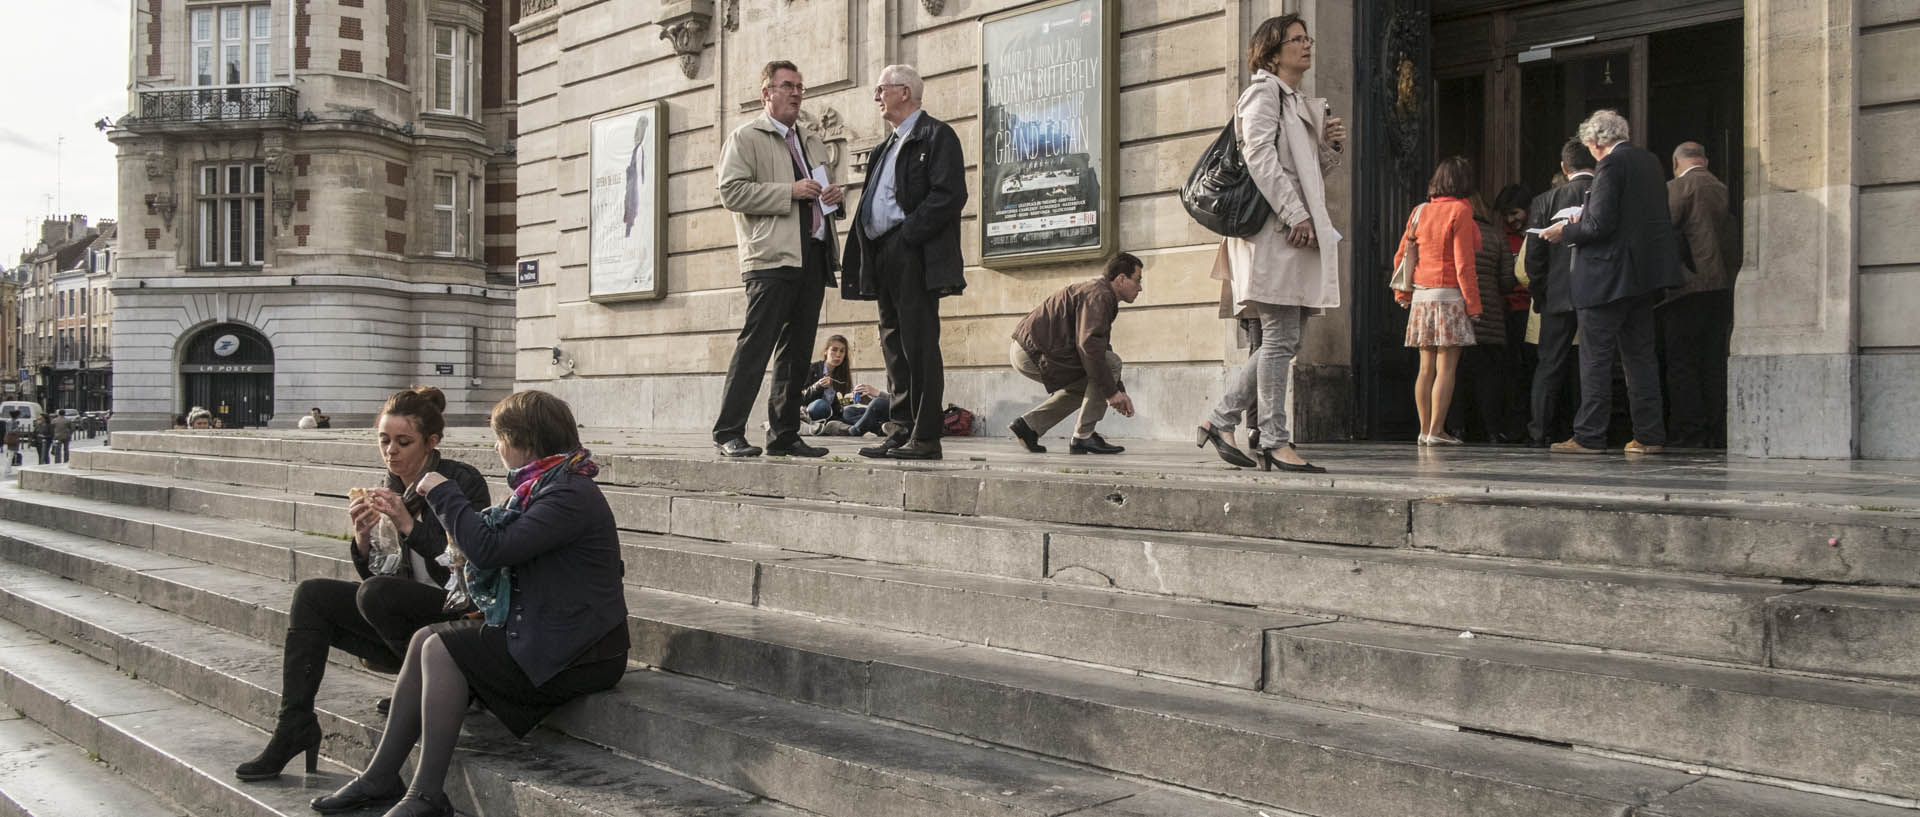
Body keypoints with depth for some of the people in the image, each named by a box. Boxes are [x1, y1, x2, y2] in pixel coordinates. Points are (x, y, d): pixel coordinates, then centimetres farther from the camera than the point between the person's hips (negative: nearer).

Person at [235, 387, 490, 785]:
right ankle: (295, 724, -4)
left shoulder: (462, 481, -11)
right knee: (311, 595, -4)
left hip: (458, 614, -8)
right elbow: (374, 575, 10)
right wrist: (363, 538, -10)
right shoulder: (392, 490, 9)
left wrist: (408, 525, -22)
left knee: (377, 594, -30)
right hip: (405, 618, 8)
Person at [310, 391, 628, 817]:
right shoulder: (545, 486, 13)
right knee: (424, 639, 2)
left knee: (442, 650, -15)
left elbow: (491, 549, -24)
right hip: (542, 629, 10)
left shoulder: (570, 495, -19)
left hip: (579, 652, -10)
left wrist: (444, 494, -11)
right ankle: (381, 778, 7)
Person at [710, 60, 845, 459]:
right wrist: (790, 192, -14)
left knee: (797, 353, 8)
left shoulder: (813, 143, 25)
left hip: (813, 257, 7)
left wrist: (833, 197, 9)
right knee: (755, 347, -12)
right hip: (772, 258, -7)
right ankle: (728, 434, -7)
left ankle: (784, 435, 14)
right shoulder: (744, 138, 3)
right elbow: (731, 191, -9)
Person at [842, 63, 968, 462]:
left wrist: (906, 236, -17)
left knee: (919, 346, -9)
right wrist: (870, 251, 9)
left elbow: (949, 194, -15)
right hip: (883, 257, 9)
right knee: (895, 346, 9)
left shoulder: (936, 135, -3)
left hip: (914, 256, -9)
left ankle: (925, 437, -7)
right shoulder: (888, 145, 25)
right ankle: (901, 432, 13)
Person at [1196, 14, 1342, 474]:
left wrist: (1330, 144, 11)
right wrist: (1295, 215, -20)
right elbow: (1260, 157, -15)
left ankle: (1220, 423, 12)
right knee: (1281, 340, -9)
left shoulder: (1299, 103, 26)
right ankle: (1274, 442, -4)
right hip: (1274, 231, -10)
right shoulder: (1264, 92, -3)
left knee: (1281, 341, 8)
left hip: (1295, 231, 10)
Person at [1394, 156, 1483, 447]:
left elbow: (1401, 256, 13)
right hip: (1449, 296, -6)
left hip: (1421, 296, 6)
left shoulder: (1420, 211, 9)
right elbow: (1464, 264, -12)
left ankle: (1425, 430, 13)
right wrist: (1473, 303, -8)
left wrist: (1403, 294, 22)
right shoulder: (1460, 211, -8)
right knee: (1446, 367, -4)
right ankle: (1436, 431, -6)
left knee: (1426, 367, 9)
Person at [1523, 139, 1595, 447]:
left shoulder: (1546, 201, -3)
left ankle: (1540, 432, 6)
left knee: (1549, 366, 6)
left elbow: (1534, 256, -3)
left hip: (1559, 295, 0)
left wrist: (1539, 293, 7)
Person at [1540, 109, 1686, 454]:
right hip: (1646, 272, 9)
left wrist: (1565, 231, -4)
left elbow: (1600, 224, -20)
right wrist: (1581, 223, 20)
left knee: (1595, 357, -4)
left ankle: (1589, 436, -3)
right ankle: (1649, 435, 13)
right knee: (1640, 354, 12)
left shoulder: (1611, 164, -13)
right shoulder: (1649, 161, 14)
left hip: (1609, 275, -9)